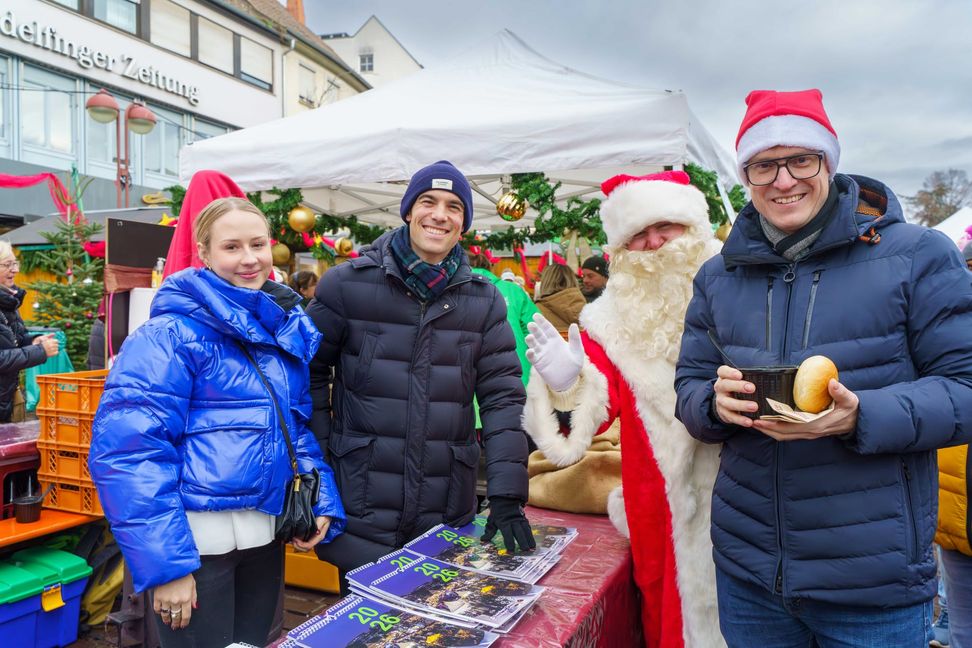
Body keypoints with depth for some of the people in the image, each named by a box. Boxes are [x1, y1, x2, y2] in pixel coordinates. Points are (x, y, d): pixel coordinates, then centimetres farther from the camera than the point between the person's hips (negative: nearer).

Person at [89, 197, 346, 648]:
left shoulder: (287, 328, 7)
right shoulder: (172, 333, -13)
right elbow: (128, 450, -18)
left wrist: (321, 501, 3)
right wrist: (164, 561, -20)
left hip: (265, 534, 7)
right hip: (195, 538, -6)